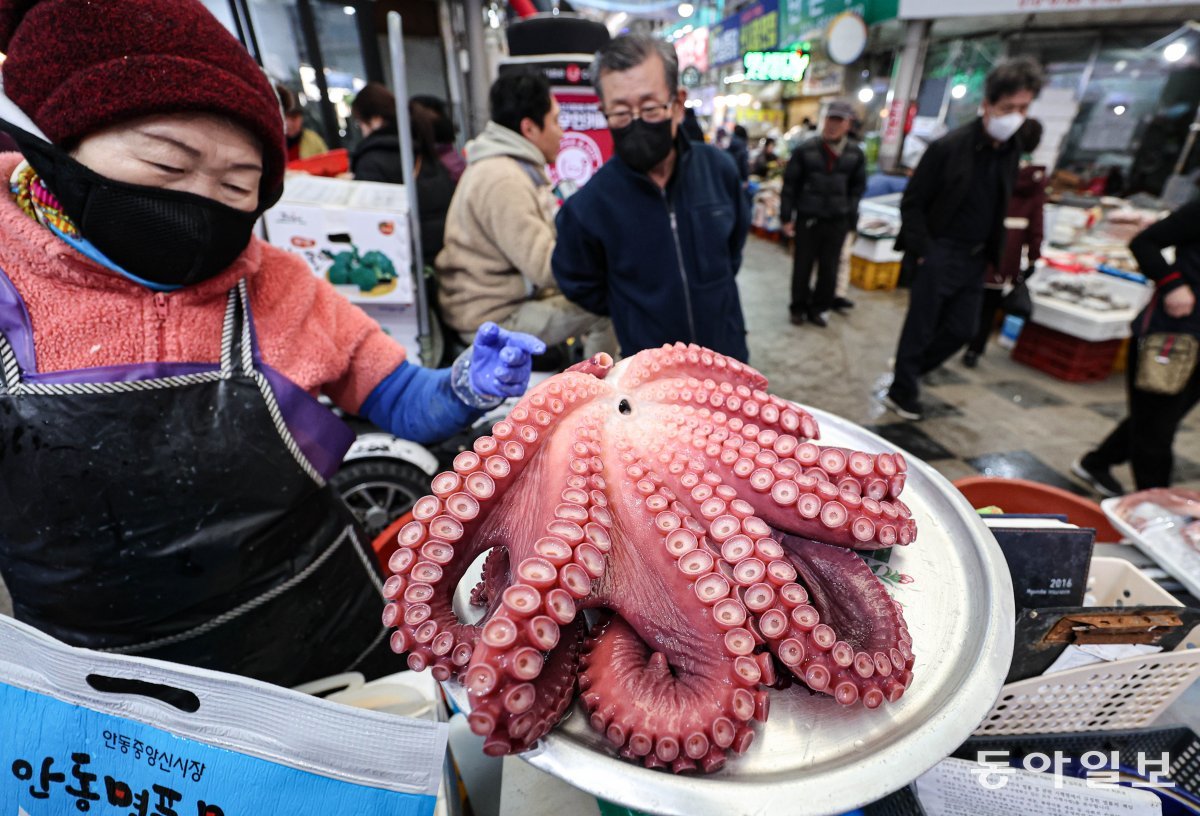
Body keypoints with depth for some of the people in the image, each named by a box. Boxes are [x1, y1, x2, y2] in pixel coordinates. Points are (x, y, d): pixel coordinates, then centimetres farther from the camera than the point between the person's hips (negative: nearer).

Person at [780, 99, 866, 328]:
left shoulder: (855, 154, 3)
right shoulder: (806, 150, -3)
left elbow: (857, 188, 10)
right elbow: (790, 184, 0)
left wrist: (850, 218, 2)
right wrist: (786, 216, -3)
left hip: (838, 221, 2)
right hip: (807, 218, -2)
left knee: (829, 269, 8)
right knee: (802, 266, 6)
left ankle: (819, 308, 23)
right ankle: (799, 307, 23)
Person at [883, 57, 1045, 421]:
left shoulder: (1012, 151, 7)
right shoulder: (950, 147, -10)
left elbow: (1000, 208, 14)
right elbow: (912, 202, -10)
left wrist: (995, 255, 6)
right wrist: (923, 251, -15)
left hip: (975, 258, 7)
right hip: (941, 253, -6)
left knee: (963, 328, 10)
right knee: (921, 326, 0)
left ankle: (910, 369, 29)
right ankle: (901, 393, 15)